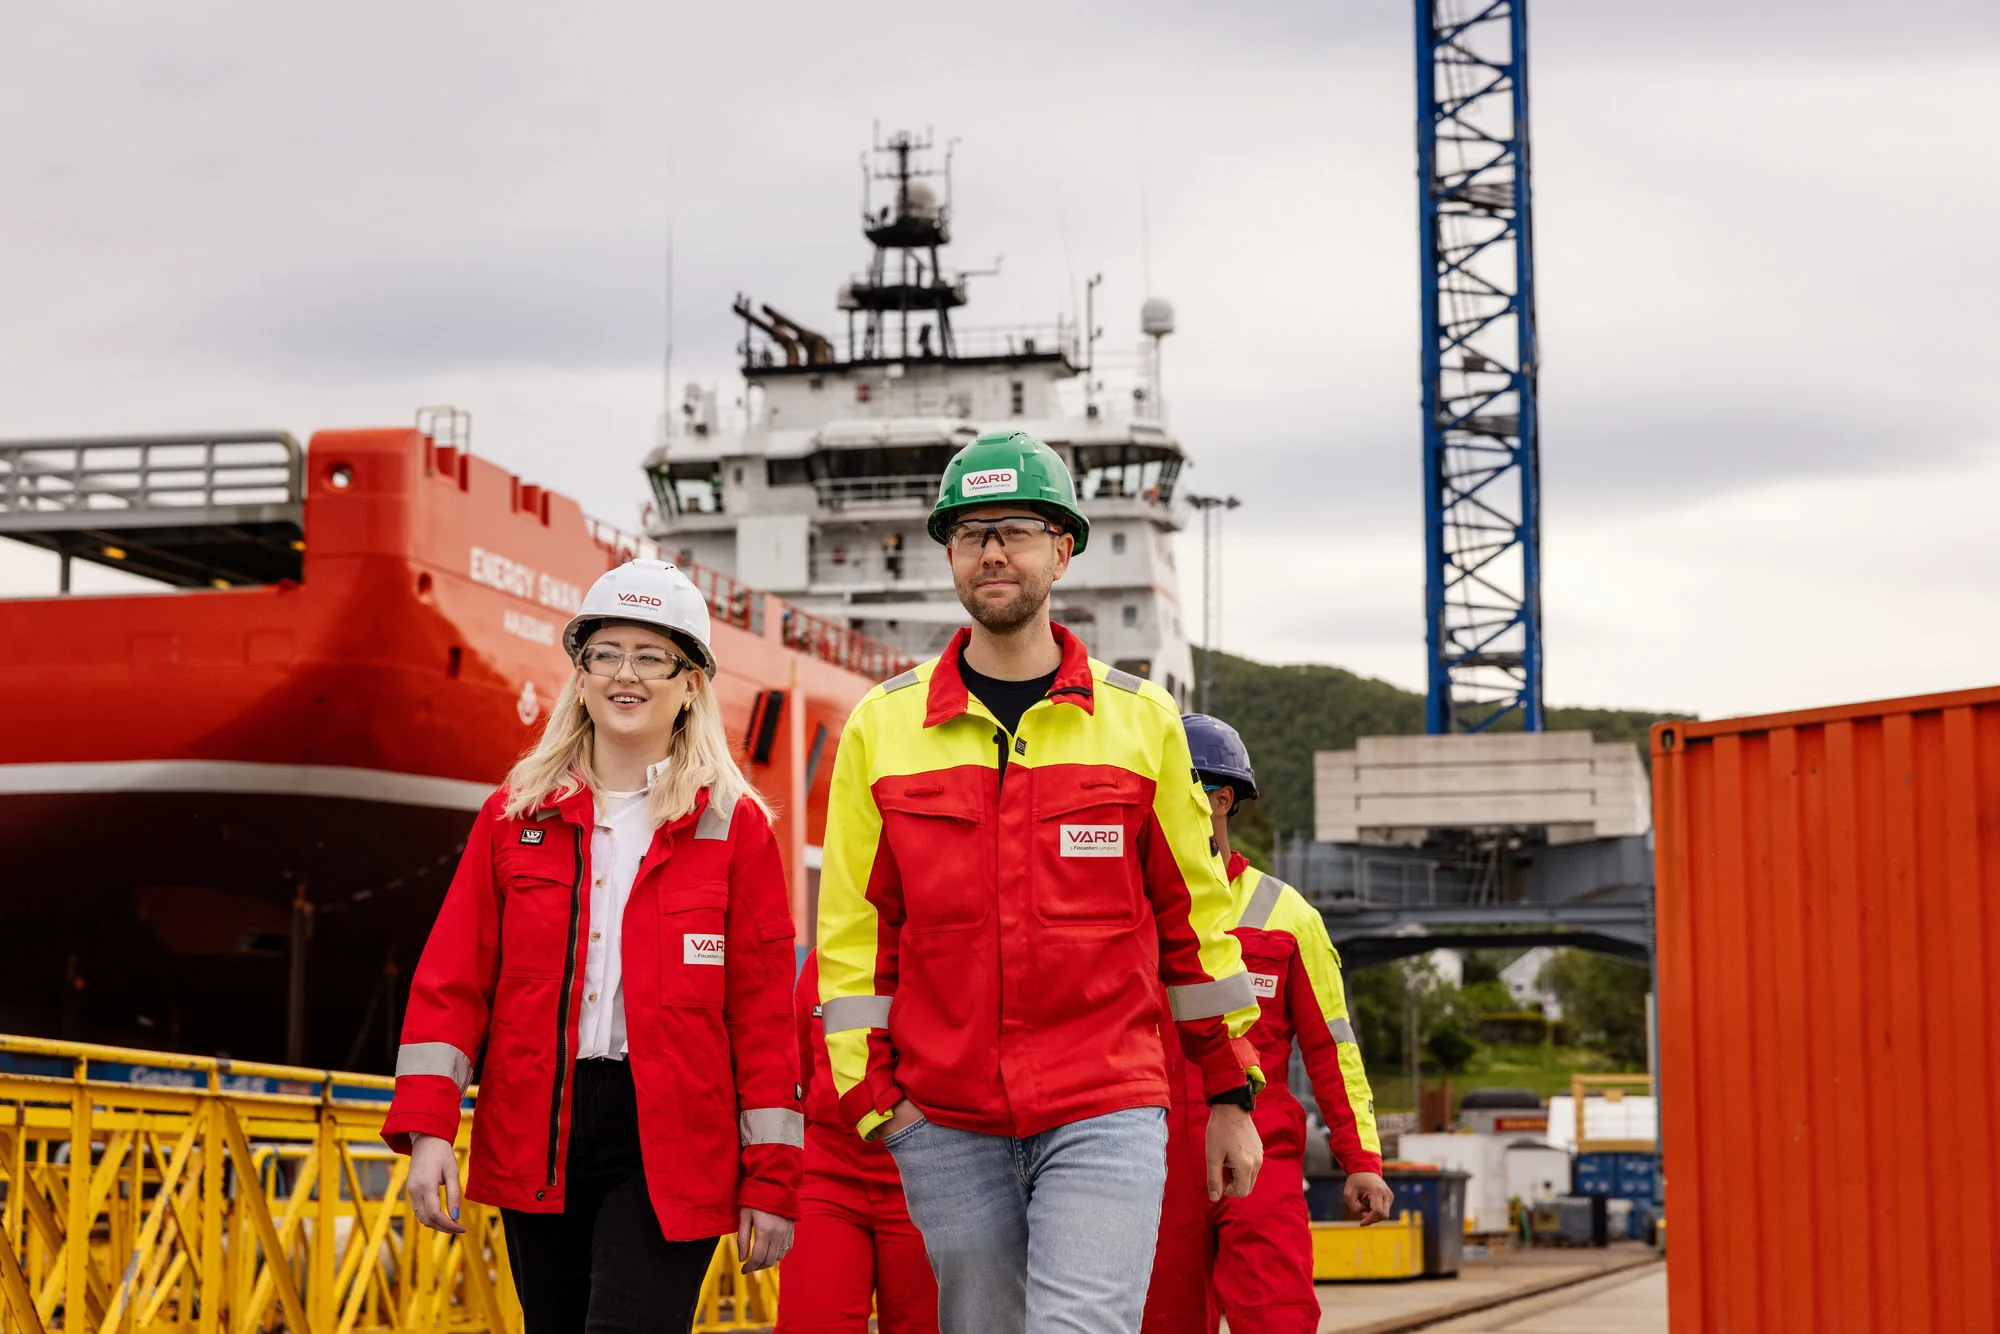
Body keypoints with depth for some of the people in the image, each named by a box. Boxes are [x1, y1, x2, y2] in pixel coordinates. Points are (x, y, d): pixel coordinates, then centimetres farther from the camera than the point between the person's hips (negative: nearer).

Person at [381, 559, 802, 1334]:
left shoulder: (734, 826, 2)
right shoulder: (514, 817, 8)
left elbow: (764, 1010, 0)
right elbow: (451, 981, 4)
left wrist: (770, 1180, -2)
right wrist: (428, 1128, -6)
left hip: (670, 1151, -3)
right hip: (534, 1142, 3)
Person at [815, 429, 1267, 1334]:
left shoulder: (1142, 719, 5)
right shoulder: (881, 726, 5)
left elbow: (1194, 913, 10)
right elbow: (854, 928, 6)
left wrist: (1230, 1095, 12)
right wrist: (872, 1094, -1)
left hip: (1106, 1119, -1)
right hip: (946, 1123, 2)